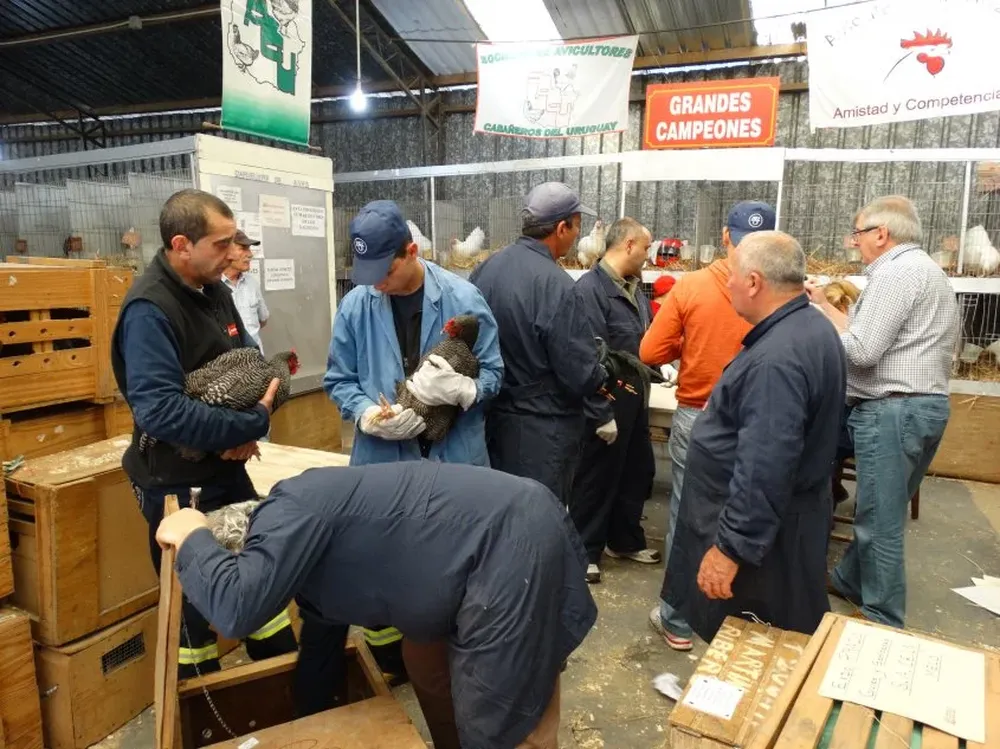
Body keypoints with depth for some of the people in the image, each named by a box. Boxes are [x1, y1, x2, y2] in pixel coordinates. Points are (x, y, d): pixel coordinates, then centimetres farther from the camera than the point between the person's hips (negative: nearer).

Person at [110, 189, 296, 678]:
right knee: (194, 601, 10)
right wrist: (252, 424, -26)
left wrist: (247, 431, -11)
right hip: (176, 484, -8)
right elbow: (160, 410, -33)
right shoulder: (149, 310, -23)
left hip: (227, 470, 8)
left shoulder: (214, 290, 3)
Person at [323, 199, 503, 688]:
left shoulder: (462, 298, -9)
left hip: (453, 457, -1)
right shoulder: (355, 305, -4)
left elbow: (492, 372, -4)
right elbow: (338, 380, 3)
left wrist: (463, 390, -26)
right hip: (382, 458, 2)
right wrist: (368, 414, -17)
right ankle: (388, 665, 39)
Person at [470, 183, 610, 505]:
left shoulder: (484, 269, -1)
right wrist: (604, 413, -3)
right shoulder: (556, 285, -23)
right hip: (543, 425, -7)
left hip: (492, 413, 7)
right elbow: (579, 367, -18)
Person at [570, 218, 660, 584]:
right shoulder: (590, 288, -19)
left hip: (635, 396, 9)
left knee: (638, 471, 19)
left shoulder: (634, 286, 10)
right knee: (596, 476, 5)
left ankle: (625, 540, 36)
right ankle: (586, 550, 21)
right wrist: (606, 404, -21)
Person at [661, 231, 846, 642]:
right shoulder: (810, 326, 6)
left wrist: (730, 546, -27)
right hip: (785, 514, 10)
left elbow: (765, 467, -32)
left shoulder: (778, 357, -29)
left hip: (762, 527, -10)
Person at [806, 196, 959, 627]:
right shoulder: (921, 269, 20)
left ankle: (884, 623, 12)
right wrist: (825, 307, 18)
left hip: (893, 411, -11)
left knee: (880, 521, 0)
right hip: (920, 405, 11)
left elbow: (861, 350, -20)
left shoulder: (896, 272, -15)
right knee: (877, 510, 19)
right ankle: (849, 580, 34)